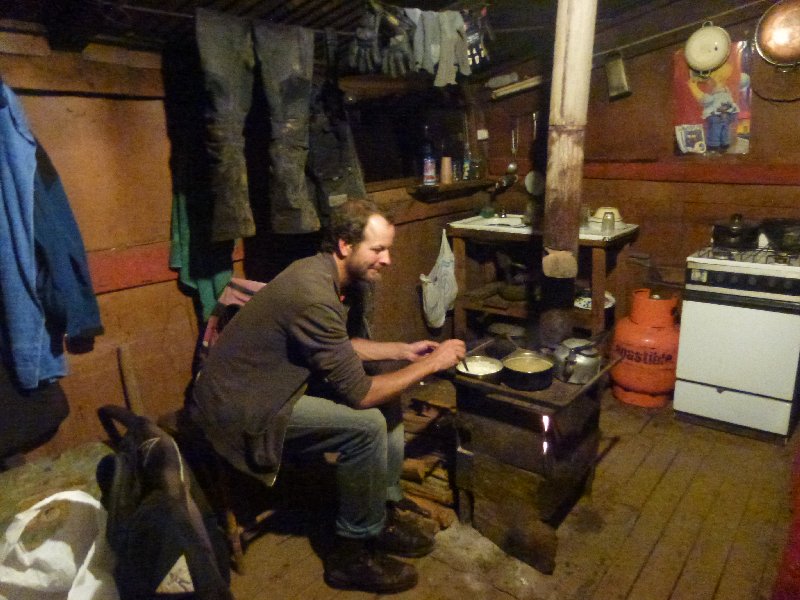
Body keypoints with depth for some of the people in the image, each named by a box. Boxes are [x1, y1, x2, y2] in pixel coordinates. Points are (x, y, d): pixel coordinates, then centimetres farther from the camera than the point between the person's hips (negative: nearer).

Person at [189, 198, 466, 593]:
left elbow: (341, 347, 16)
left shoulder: (328, 274, 0)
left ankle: (383, 511, 15)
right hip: (239, 407, -10)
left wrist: (402, 351, 6)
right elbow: (359, 394, -26)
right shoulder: (313, 294, -29)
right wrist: (432, 364, -17)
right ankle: (354, 550, -2)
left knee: (387, 398, 3)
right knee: (366, 424, -23)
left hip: (278, 384, 10)